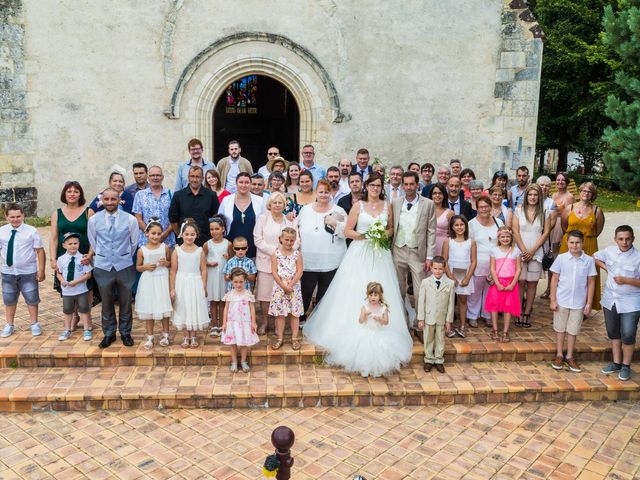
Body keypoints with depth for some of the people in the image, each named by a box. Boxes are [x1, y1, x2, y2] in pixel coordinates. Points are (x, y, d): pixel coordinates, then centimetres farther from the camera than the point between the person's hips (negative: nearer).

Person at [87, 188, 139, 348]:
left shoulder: (130, 219, -6)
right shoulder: (94, 220, -2)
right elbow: (93, 242, 12)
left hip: (124, 266, -1)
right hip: (102, 267, 1)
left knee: (125, 302, 9)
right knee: (106, 302, 11)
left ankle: (125, 333, 24)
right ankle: (109, 333, 26)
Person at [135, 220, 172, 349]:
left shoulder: (165, 248, -2)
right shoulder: (142, 250, -3)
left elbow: (171, 264, 8)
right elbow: (138, 267, 7)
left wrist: (166, 263, -13)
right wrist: (145, 267, -12)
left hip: (162, 281, 0)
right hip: (148, 282, 0)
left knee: (164, 308, 7)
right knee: (148, 310, 7)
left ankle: (165, 335, 22)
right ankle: (150, 337, 20)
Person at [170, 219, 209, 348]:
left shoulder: (200, 251, -2)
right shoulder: (177, 251, -3)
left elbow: (203, 271, 0)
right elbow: (173, 271, -1)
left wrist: (204, 288, -2)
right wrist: (172, 289, -3)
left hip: (196, 284, 0)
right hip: (181, 284, 0)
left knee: (195, 309, 6)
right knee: (183, 309, 8)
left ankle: (193, 337, 20)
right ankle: (186, 337, 21)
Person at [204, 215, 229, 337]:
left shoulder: (228, 244, -3)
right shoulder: (207, 244, -3)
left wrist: (228, 259, -14)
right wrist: (208, 264, -15)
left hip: (224, 275, 0)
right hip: (211, 275, 0)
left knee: (222, 301, 8)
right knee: (213, 301, 7)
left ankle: (221, 326, 19)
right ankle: (214, 326, 18)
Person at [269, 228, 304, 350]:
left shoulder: (297, 254, 0)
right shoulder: (276, 253, -1)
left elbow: (300, 271, -5)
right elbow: (274, 272, -6)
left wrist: (290, 285, -14)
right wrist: (283, 286, -12)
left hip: (294, 287, 0)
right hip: (279, 287, 0)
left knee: (295, 313, 5)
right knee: (280, 314, 5)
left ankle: (294, 338, 15)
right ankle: (280, 338, 16)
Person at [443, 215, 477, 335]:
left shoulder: (471, 242, 3)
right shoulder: (448, 242, 1)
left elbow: (474, 261, 1)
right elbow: (444, 261, -2)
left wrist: (467, 278, -8)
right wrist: (451, 277, -11)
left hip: (465, 275, 1)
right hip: (451, 274, -1)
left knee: (463, 300, 7)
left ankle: (462, 327, 14)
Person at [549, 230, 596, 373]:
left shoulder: (589, 261, -4)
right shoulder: (561, 258, -6)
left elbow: (591, 283, 1)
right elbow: (554, 280, -1)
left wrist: (589, 303, -1)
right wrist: (553, 300, -4)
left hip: (579, 302, 0)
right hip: (561, 301, 0)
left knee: (573, 330, 11)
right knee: (560, 329, 12)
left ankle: (569, 357, 24)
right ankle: (559, 355, 25)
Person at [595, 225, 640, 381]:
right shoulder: (609, 251, -3)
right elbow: (595, 257, 17)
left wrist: (626, 280, -24)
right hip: (610, 300, 5)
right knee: (613, 333, 15)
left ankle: (626, 366, 18)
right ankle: (616, 363, 30)